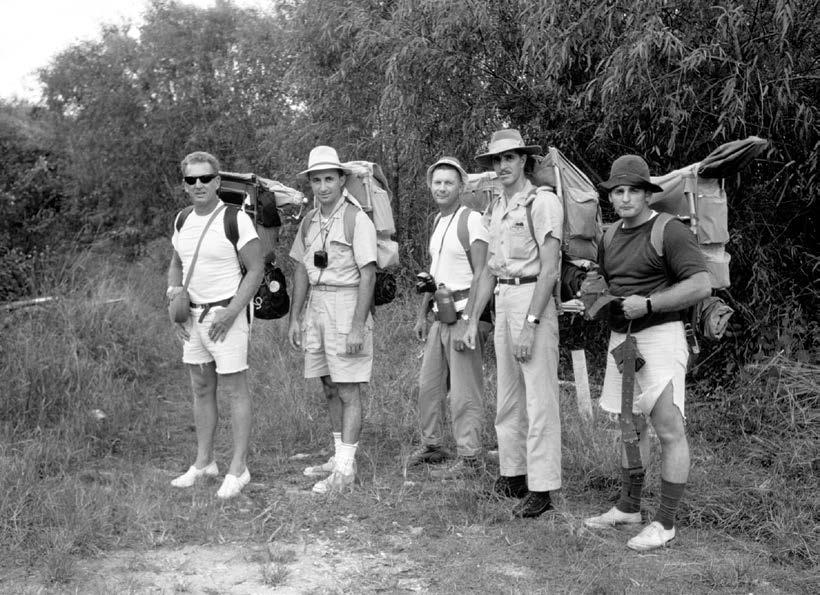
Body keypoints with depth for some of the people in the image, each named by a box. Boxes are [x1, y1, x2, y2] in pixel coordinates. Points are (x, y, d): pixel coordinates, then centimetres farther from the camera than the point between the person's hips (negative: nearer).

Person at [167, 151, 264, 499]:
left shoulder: (235, 219, -12)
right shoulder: (183, 221, 9)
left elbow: (255, 270, -13)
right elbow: (176, 265, 22)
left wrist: (230, 313, -18)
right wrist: (174, 294, 5)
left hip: (226, 314, -7)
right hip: (193, 315, 7)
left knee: (235, 391, -1)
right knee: (201, 390, 13)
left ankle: (239, 468, 6)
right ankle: (203, 463, 24)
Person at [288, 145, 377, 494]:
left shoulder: (357, 220, -10)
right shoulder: (309, 223, 12)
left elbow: (368, 275, -14)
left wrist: (357, 326, -20)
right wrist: (295, 318, 13)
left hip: (346, 304, -7)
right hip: (315, 306, 8)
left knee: (348, 391, -4)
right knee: (330, 389, 14)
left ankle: (345, 470, -2)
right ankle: (339, 457, 25)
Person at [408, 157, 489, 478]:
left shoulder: (472, 220, -11)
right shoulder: (437, 221, 16)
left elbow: (481, 274, -16)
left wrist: (469, 321, -22)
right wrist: (422, 314, 21)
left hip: (464, 313, -8)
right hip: (440, 314, 9)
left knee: (464, 391, -4)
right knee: (428, 383, 14)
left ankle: (468, 458, 4)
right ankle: (431, 445, 28)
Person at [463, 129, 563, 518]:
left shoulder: (542, 202, -9)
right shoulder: (495, 209, 15)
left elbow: (549, 270, -15)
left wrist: (530, 324, -20)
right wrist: (473, 320, 16)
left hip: (533, 299, -8)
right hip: (502, 301, 8)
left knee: (539, 398, -6)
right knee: (508, 395, 13)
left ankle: (542, 487, -1)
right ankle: (512, 474, 23)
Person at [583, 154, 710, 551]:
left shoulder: (670, 231, -10)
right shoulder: (611, 236, 14)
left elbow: (701, 285, -17)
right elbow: (600, 279, 27)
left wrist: (648, 303, -20)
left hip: (659, 336, -8)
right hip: (620, 337, 8)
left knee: (669, 429, -7)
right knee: (630, 426, 15)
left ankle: (665, 524, 0)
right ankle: (628, 507, 27)